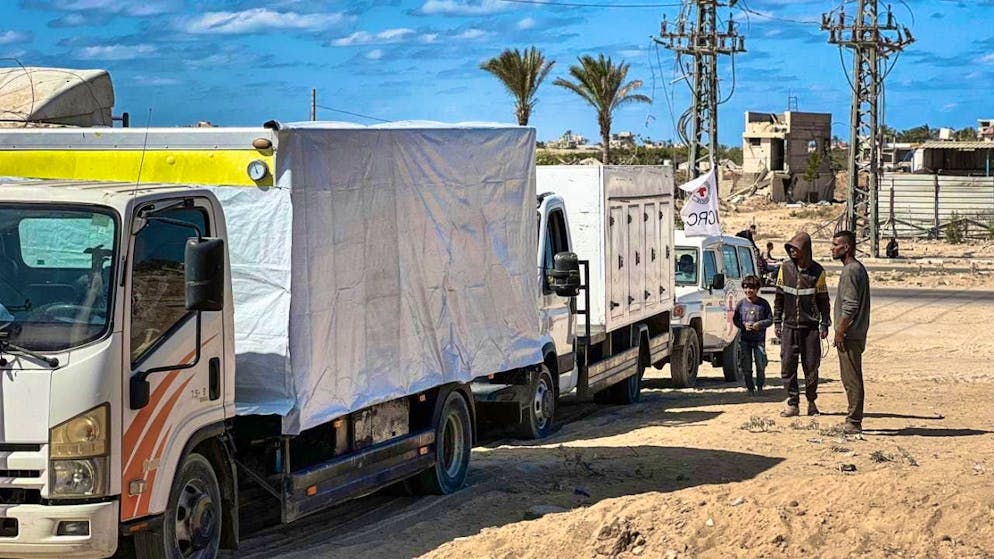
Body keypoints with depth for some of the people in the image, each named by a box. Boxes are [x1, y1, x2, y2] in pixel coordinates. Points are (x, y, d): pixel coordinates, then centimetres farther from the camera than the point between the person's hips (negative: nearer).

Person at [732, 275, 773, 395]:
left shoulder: (763, 303, -1)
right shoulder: (741, 304, 4)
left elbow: (770, 320, 3)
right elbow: (735, 319, 9)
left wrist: (760, 324, -14)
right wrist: (744, 325, -10)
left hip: (759, 339, -2)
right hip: (744, 339, 2)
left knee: (761, 365, -5)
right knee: (746, 367, 3)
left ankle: (760, 386, 12)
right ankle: (750, 388, 15)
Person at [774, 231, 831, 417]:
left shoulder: (817, 271, -2)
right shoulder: (785, 268, 4)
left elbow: (823, 300, 4)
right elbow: (779, 297, 10)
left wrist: (824, 324, -1)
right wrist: (777, 322, 7)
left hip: (810, 327, -2)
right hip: (789, 326, 2)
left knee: (811, 366, 3)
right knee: (787, 366, -3)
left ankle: (811, 402, 19)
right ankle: (793, 404, 3)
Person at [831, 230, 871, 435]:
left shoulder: (851, 271, -16)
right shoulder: (858, 269, 16)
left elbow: (850, 307, -21)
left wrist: (840, 332, -17)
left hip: (850, 335, -10)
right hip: (855, 334, 10)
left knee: (852, 379, -6)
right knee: (850, 379, 14)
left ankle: (854, 422, -4)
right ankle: (853, 420, 19)